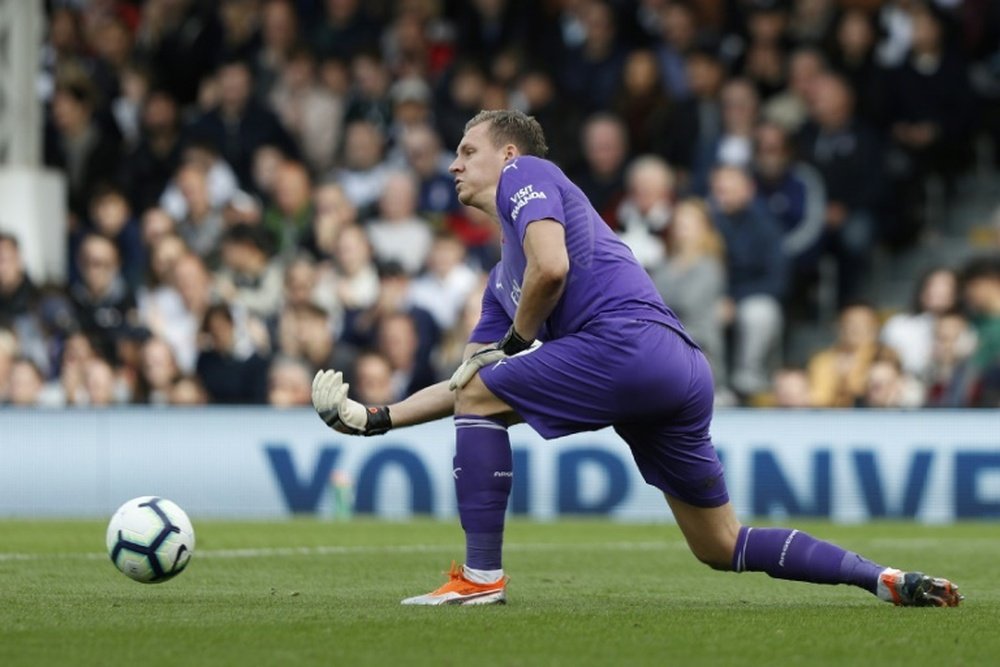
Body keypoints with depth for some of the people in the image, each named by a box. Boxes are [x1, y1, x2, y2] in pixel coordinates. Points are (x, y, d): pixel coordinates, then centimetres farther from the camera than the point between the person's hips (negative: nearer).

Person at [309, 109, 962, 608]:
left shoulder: (526, 174, 9)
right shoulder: (502, 277, 34)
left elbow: (551, 268, -11)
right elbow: (464, 379, 34)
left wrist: (515, 342, 4)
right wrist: (376, 419, 28)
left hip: (631, 341, -9)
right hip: (682, 375, 9)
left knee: (483, 398, 1)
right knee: (723, 547, 11)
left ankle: (482, 576, -2)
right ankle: (887, 579, 7)